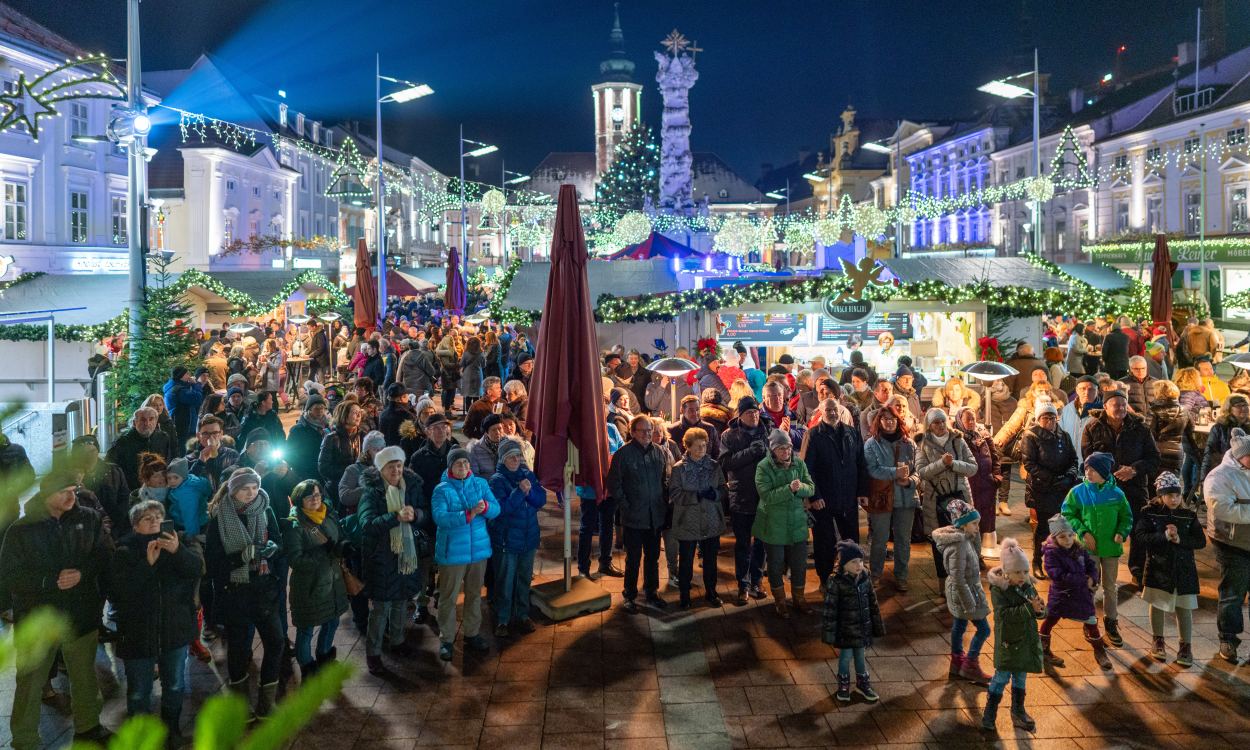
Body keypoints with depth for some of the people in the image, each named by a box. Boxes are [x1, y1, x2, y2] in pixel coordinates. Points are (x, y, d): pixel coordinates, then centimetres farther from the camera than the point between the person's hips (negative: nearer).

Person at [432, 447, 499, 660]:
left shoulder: (481, 484, 3)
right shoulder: (442, 489, -8)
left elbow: (496, 508, -3)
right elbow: (439, 517, -23)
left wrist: (485, 507, -26)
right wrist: (467, 515, -32)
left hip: (479, 548, 4)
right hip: (452, 551, -4)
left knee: (475, 594, 16)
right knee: (449, 596, 1)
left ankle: (472, 634, 30)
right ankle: (446, 639, 12)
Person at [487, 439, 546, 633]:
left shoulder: (529, 475, 5)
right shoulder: (497, 480, -10)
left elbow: (541, 500, -1)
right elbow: (500, 508, -19)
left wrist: (530, 491, -19)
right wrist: (520, 492, -25)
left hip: (529, 537, 5)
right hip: (506, 540, -5)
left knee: (524, 579, 15)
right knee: (505, 582, 2)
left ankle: (522, 615, 28)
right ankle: (502, 621, 13)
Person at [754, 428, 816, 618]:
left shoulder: (799, 464, 0)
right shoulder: (764, 467, -14)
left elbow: (811, 488, -3)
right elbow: (766, 496, -22)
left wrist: (801, 487, -25)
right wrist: (789, 489, -32)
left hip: (797, 523, 4)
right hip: (773, 525, -3)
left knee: (799, 563, 12)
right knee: (776, 564, 10)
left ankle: (798, 598, 34)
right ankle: (780, 601, 29)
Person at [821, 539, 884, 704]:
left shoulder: (865, 578, -4)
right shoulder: (836, 582, -19)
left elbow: (872, 603, 7)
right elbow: (830, 609, -14)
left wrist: (876, 627, 11)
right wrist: (830, 635, -13)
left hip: (863, 628, 4)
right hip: (845, 629, -4)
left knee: (860, 655, 18)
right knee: (845, 656, 9)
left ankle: (862, 684, 37)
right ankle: (843, 685, 31)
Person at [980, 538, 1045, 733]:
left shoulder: (1028, 587, 2)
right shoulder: (999, 590, -16)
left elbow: (1041, 612, 2)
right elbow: (1004, 614, -27)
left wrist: (1040, 609, -23)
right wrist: (1030, 608, -33)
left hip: (1027, 642, 5)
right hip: (1008, 642, -5)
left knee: (1020, 678, 18)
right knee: (1002, 677, -1)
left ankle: (1018, 712, 33)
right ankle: (989, 714, 11)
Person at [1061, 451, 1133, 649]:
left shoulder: (1116, 493, -5)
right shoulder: (1078, 492, -9)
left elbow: (1126, 516, 5)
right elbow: (1067, 514, -3)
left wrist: (1122, 533, -12)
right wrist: (1083, 532, -13)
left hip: (1111, 547, 1)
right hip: (1088, 547, -1)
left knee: (1110, 587, 14)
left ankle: (1111, 623, 28)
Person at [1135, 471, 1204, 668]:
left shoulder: (1189, 516, 1)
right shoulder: (1149, 513, -5)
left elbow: (1201, 541, -2)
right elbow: (1139, 537, -14)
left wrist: (1180, 540, -18)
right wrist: (1164, 536, -24)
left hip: (1183, 569, 1)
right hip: (1158, 568, -1)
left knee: (1184, 607, 4)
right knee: (1157, 604, 9)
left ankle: (1186, 646, 14)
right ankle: (1158, 641, 26)